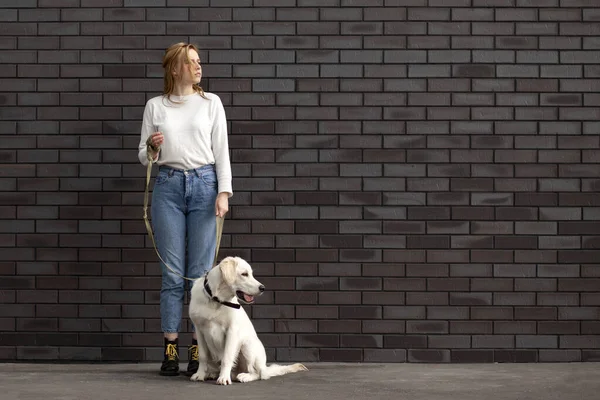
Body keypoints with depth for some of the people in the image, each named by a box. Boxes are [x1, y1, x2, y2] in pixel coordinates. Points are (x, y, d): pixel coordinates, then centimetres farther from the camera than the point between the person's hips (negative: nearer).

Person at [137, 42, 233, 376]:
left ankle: (199, 349, 6)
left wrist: (224, 192, -7)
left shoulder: (211, 102, 7)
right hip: (168, 187, 0)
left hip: (205, 185, 0)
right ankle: (171, 349, 6)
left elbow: (222, 151, 4)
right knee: (173, 273, 0)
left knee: (201, 273, -1)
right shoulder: (155, 106, 8)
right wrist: (151, 147, -13)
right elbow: (144, 158, 10)